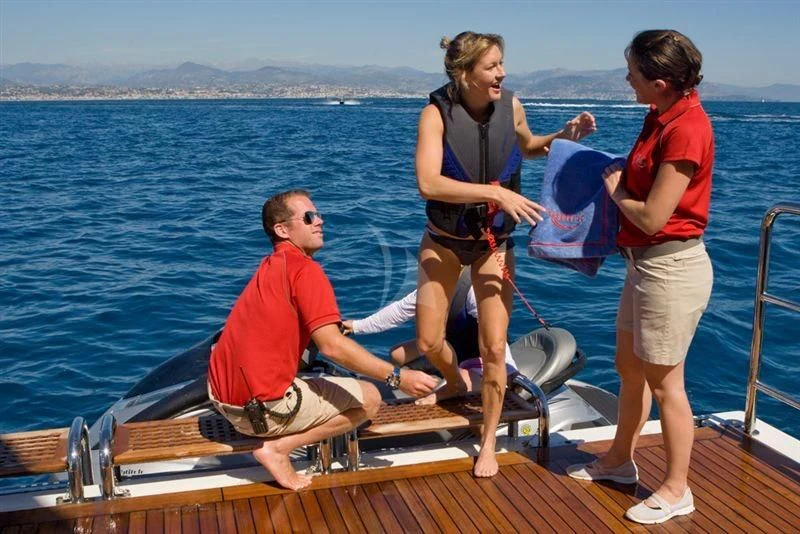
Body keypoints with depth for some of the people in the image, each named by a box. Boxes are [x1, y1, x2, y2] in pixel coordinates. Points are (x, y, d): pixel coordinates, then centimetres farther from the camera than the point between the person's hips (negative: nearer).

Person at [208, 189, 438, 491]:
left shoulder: (270, 267, 14)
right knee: (369, 399, 1)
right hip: (262, 408, -9)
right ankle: (278, 448, -6)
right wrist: (397, 378, -20)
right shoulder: (305, 269, -14)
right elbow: (332, 346, -23)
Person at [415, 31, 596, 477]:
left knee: (494, 348, -3)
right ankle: (455, 382, 43)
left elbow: (527, 148, 14)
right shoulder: (437, 113, -19)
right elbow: (429, 183, -33)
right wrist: (495, 193, -38)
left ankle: (489, 444, 17)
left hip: (494, 243, 1)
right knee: (429, 343, 5)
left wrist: (564, 136, -5)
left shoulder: (511, 105, -10)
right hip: (444, 241, -1)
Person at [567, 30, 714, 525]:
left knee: (664, 381, 4)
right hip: (646, 262, 10)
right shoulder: (664, 117, 7)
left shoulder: (686, 128, -22)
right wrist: (622, 180, 3)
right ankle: (620, 460, 39)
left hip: (671, 267, -10)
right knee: (630, 368, 21)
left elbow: (652, 217, -21)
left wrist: (616, 191, -5)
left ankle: (677, 490, 21)